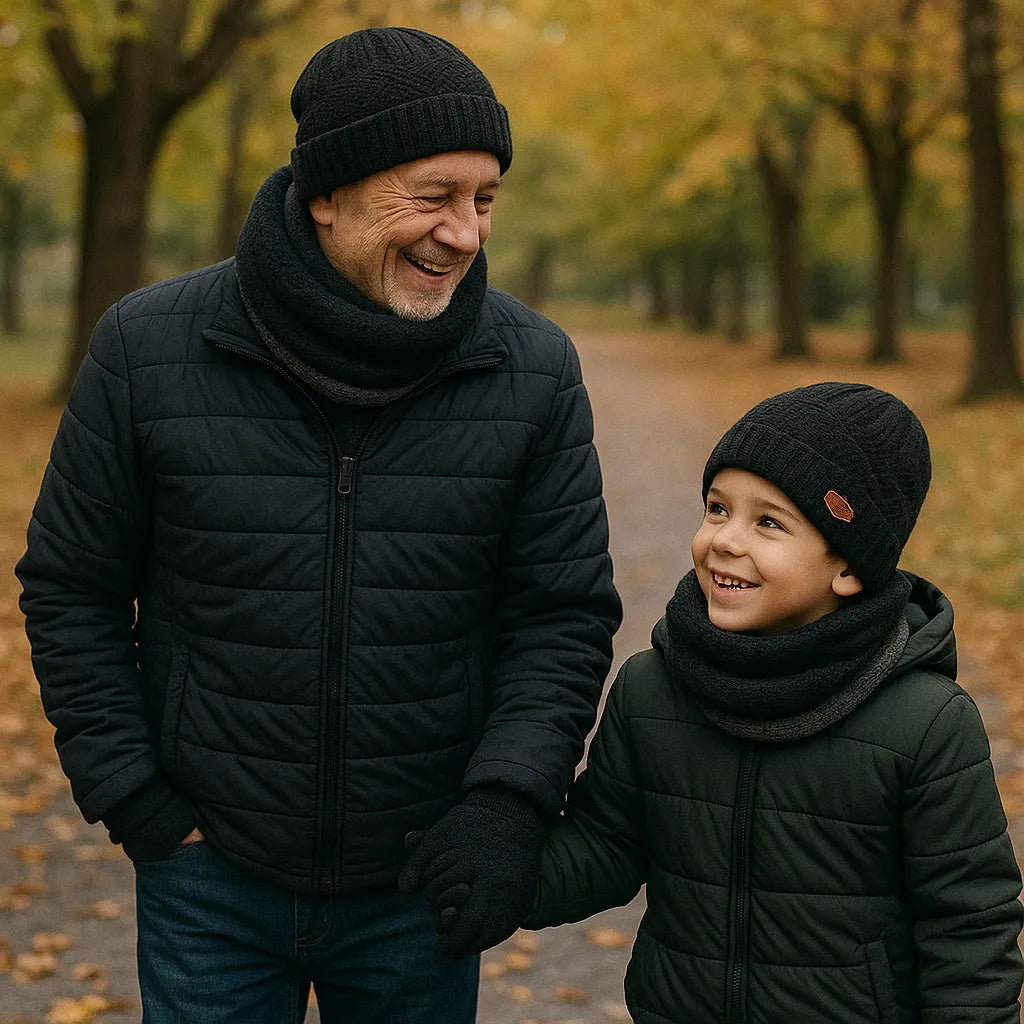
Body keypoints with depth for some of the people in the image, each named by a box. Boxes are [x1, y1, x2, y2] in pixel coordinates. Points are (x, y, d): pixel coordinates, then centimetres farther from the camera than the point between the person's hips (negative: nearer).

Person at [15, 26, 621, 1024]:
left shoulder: (534, 372, -9)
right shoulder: (147, 350, -12)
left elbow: (565, 612, -4)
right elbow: (72, 588, -2)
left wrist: (510, 801, -18)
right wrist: (137, 808, -6)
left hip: (420, 874, 1)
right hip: (212, 869, -1)